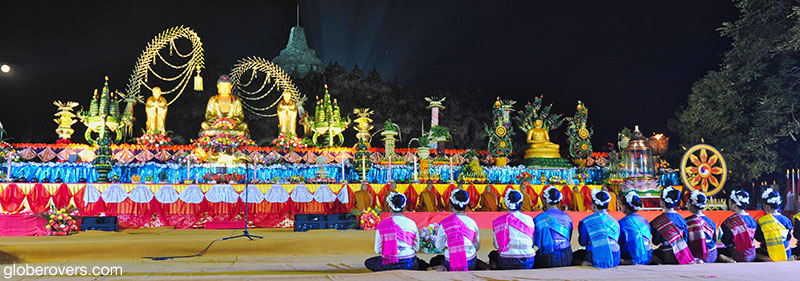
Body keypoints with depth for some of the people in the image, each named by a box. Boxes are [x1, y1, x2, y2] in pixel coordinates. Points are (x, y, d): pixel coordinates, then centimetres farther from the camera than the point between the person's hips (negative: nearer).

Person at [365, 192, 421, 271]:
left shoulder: (381, 225, -6)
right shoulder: (411, 223, -4)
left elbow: (378, 250, -3)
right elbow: (416, 249, 3)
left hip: (389, 265, -2)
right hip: (409, 264, 2)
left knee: (368, 262, 29)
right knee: (420, 262, 38)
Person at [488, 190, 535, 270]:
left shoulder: (499, 221, -3)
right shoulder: (529, 219, 2)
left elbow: (497, 245, 3)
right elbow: (532, 244, 10)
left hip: (508, 263, -1)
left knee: (492, 255, 28)